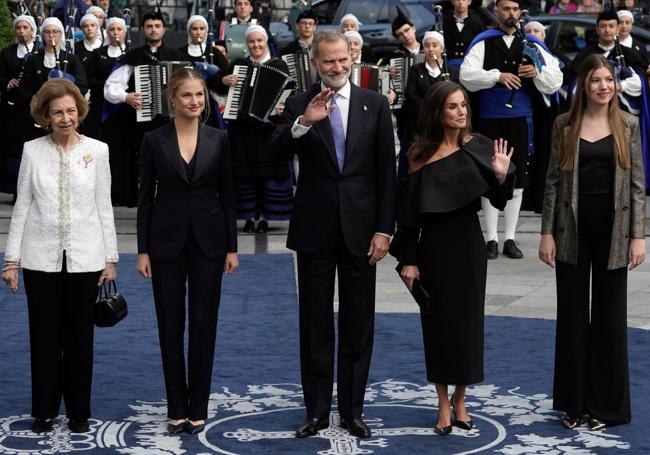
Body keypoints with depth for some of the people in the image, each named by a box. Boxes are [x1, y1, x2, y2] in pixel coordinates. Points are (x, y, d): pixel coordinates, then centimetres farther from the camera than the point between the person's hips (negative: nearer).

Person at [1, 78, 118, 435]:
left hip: (84, 258, 0)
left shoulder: (96, 151, 0)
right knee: (44, 337, 7)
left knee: (80, 337, 7)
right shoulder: (33, 151, 0)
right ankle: (44, 411, 19)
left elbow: (104, 206, 3)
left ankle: (78, 412, 19)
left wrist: (110, 257, 1)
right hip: (42, 258, 0)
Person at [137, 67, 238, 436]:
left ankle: (198, 408, 12)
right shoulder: (154, 141, 0)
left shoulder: (218, 140, 2)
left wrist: (232, 247, 0)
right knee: (171, 325, 4)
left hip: (207, 242, 1)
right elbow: (145, 198, 1)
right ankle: (177, 408, 14)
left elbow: (228, 196, 5)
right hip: (167, 242, 0)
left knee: (204, 325, 3)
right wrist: (143, 250, -3)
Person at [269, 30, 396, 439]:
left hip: (360, 229, 0)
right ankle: (317, 410, 15)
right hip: (315, 229, 0)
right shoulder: (300, 105, 1)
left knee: (358, 326, 7)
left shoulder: (375, 105, 2)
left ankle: (352, 410, 15)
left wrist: (384, 230, -4)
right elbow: (277, 152, -14)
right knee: (315, 325, 7)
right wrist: (303, 123, -31)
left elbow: (386, 171, 1)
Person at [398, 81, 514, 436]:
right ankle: (443, 404, 17)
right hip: (433, 245, -1)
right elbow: (410, 211, -3)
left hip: (468, 244, 1)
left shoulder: (479, 148, -3)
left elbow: (499, 202, -3)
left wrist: (503, 176, -22)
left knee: (467, 320, 8)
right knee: (438, 322, 5)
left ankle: (459, 400, 24)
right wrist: (408, 260, -6)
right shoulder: (420, 155, -5)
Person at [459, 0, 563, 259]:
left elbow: (555, 82, 5)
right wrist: (497, 76, -21)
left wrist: (537, 73, -14)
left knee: (517, 182, 5)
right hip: (490, 120, -2)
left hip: (521, 121, 2)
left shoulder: (532, 46, 9)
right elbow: (466, 76, -9)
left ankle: (510, 239, 14)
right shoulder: (483, 43, 3)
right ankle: (491, 239, 10)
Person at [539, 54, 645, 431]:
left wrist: (638, 234, -5)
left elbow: (637, 183, 1)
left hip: (612, 232, 0)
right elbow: (554, 180, 2)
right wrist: (548, 232, -3)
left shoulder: (628, 125, 1)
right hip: (573, 230, 0)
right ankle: (574, 402, 17)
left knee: (610, 315, 6)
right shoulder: (565, 125, 1)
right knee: (572, 316, 6)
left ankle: (606, 404, 15)